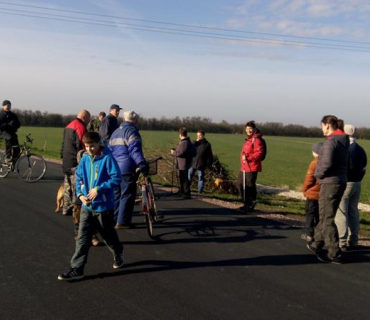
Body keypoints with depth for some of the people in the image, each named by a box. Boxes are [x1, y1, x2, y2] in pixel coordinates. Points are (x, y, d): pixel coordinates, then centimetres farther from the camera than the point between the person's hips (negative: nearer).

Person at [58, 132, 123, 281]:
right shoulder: (85, 159, 2)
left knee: (108, 235, 15)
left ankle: (118, 254, 42)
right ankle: (77, 269, 7)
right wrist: (80, 194, -5)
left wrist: (99, 189, -22)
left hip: (103, 206, -4)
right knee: (82, 238, 2)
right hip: (87, 206, 4)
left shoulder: (107, 158, -14)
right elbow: (78, 178, 10)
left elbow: (116, 178, -17)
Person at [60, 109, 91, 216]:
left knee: (68, 186, 16)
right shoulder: (80, 127, -15)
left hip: (66, 162, 10)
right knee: (76, 187, -5)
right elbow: (81, 146, -20)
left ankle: (67, 208, 23)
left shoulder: (69, 126, 16)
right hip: (75, 163, -10)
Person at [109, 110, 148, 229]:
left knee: (116, 194, 16)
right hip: (127, 169, -8)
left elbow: (110, 150, 24)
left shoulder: (116, 132, 20)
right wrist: (142, 164, -29)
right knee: (127, 195, -3)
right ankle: (123, 222, -3)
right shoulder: (131, 130, -7)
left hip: (114, 169, 9)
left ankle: (114, 219, 21)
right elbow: (135, 150, -21)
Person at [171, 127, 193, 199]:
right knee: (181, 177, 23)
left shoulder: (184, 143, -23)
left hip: (183, 164, -11)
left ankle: (187, 193, 0)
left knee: (184, 178, -5)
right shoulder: (188, 142, 11)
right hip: (182, 163, 11)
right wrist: (176, 150, 16)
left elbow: (180, 153, -26)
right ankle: (182, 191, 37)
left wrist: (173, 152, -7)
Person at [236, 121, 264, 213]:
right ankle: (247, 203, 27)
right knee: (240, 183, 16)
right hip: (244, 167, 10)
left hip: (251, 168, -10)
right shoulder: (248, 139, 19)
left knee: (250, 186, -4)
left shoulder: (256, 139, -12)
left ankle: (250, 205, 9)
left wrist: (248, 158, -27)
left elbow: (259, 153, -21)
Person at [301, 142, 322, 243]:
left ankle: (309, 234, 7)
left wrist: (304, 190, 2)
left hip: (312, 194, -5)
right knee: (319, 215, 14)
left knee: (310, 214, 5)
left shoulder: (314, 163, -16)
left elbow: (309, 179, -14)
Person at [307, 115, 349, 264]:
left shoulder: (331, 140, -16)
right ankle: (317, 244, 32)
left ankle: (334, 253, 2)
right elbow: (340, 161, 14)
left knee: (327, 219, -2)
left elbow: (327, 162, -25)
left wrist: (318, 174, -7)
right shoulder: (343, 140, 13)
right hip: (340, 182, 9)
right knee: (325, 216, 20)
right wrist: (320, 174, 8)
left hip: (330, 183, -9)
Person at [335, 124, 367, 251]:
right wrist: (356, 181, 19)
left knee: (341, 213, -3)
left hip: (344, 184, -8)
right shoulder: (361, 150, 11)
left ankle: (342, 242, -3)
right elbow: (363, 169, 15)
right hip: (357, 184, 8)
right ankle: (353, 241, 20)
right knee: (353, 213, 14)